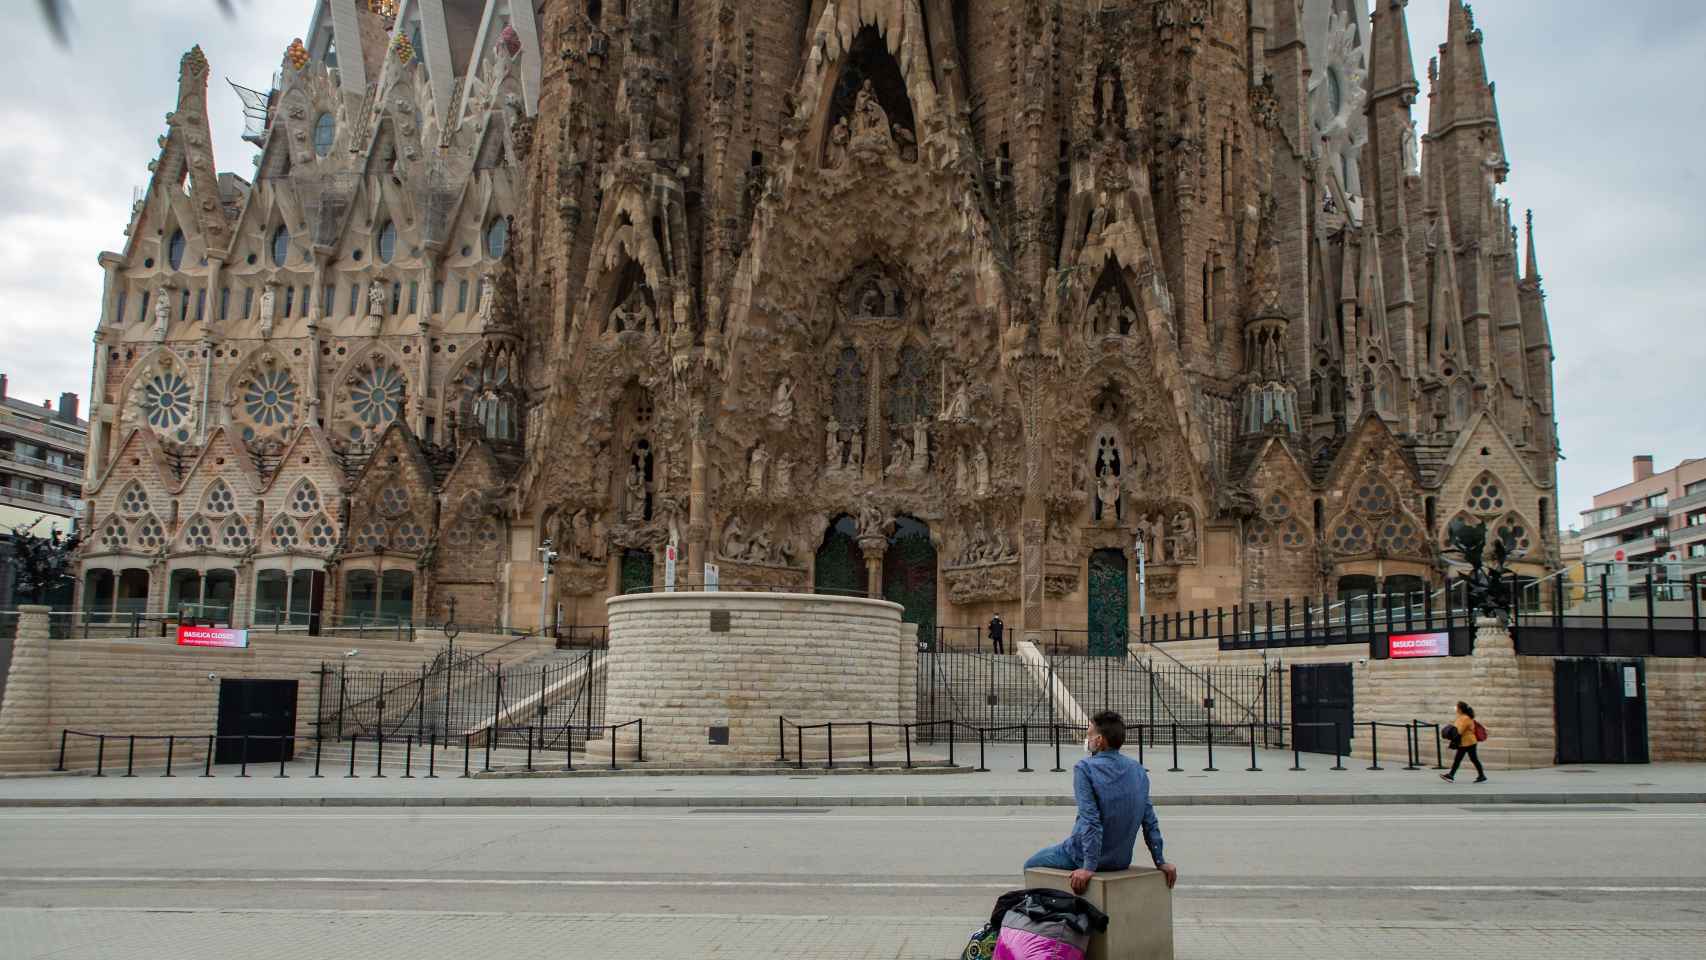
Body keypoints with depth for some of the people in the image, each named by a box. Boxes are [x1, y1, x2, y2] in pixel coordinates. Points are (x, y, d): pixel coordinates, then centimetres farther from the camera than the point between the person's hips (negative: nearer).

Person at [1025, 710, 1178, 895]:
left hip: (1090, 855, -7)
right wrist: (1160, 862, 9)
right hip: (1122, 860, 7)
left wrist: (1089, 867, -24)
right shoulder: (1138, 770, 1)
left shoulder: (1085, 768, -17)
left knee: (1031, 866, 15)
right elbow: (1150, 822, 4)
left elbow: (1090, 821, -24)